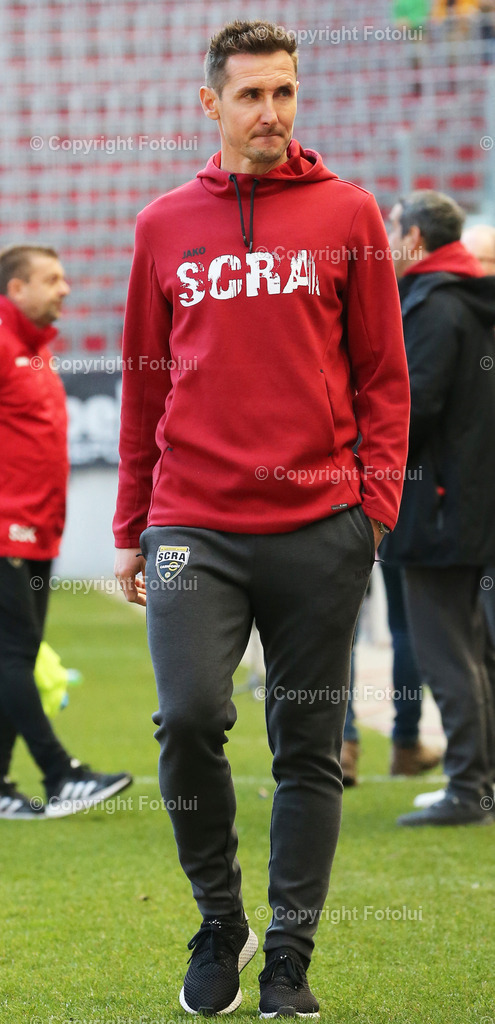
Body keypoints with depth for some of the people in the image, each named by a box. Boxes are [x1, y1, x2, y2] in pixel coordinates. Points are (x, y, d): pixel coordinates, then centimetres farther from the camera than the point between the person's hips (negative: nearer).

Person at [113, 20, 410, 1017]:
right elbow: (145, 383, 15)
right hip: (193, 525, 0)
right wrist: (131, 530, 13)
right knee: (188, 717, -15)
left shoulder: (347, 215, 5)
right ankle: (218, 921, 6)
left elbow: (382, 374, 7)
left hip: (317, 527, 0)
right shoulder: (164, 226, 10)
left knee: (309, 750, 4)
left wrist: (377, 502, -4)